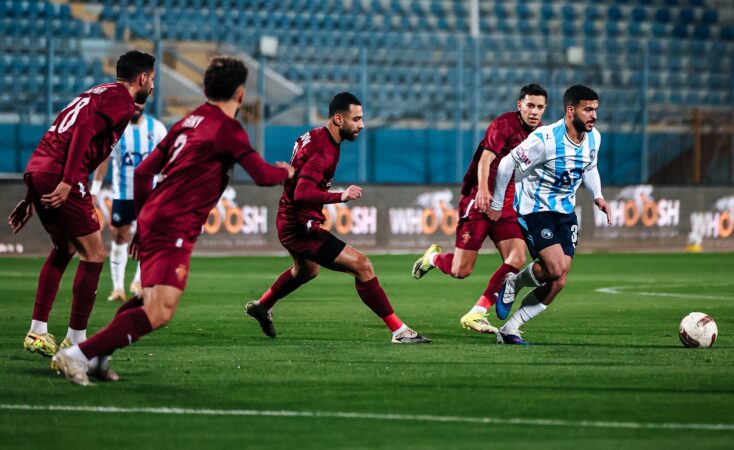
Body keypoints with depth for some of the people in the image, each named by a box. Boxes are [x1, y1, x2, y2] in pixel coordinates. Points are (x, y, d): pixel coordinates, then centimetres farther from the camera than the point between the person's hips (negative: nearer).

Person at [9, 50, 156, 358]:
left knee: (64, 249, 23)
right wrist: (68, 182, -24)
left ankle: (37, 332, 21)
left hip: (36, 170, 9)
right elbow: (85, 131, -19)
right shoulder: (121, 99, -2)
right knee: (94, 254, -1)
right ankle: (76, 340, 1)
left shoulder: (99, 93, 27)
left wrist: (32, 196, 26)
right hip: (58, 176, -9)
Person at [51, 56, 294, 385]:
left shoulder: (188, 121, 17)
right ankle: (79, 355, -25)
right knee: (159, 312, -16)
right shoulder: (227, 129, -6)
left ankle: (97, 357, 18)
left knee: (151, 299, 26)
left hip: (152, 219, 9)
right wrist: (285, 172, 14)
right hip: (174, 229, -9)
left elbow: (143, 171, 20)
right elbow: (262, 175, -9)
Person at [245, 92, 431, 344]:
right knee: (362, 266, -18)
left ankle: (261, 306, 59)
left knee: (306, 271, 38)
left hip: (292, 224, 11)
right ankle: (399, 331, -18)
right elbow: (302, 193, -37)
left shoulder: (315, 137, 5)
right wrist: (340, 196, -45)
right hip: (301, 227, -11)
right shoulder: (323, 151, -25)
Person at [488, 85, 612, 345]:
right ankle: (513, 284, 10)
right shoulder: (545, 139, -24)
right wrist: (496, 205, -6)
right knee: (556, 268, -23)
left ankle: (509, 330, 8)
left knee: (557, 282, -3)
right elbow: (507, 165, -14)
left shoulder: (593, 138, -2)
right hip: (535, 209, -7)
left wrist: (597, 196, 2)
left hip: (565, 212, 7)